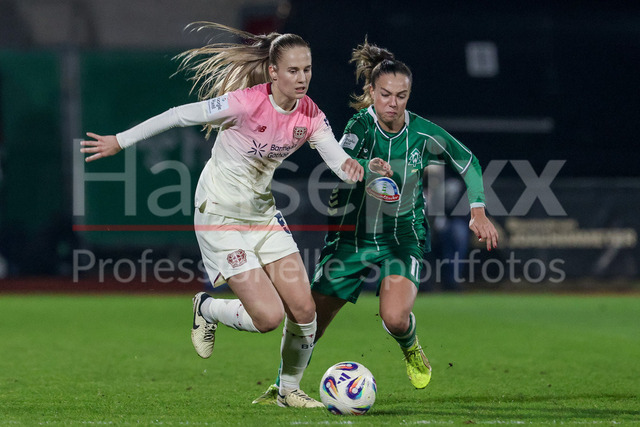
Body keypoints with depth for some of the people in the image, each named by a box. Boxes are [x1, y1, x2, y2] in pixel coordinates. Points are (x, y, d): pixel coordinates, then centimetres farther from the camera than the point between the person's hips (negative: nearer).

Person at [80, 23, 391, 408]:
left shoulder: (310, 115, -6)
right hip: (220, 216, -6)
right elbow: (180, 115, -16)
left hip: (263, 214, 6)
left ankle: (290, 389, 21)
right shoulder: (247, 103, -24)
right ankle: (206, 309, 18)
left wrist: (351, 167, -40)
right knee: (268, 316, -13)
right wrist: (120, 142, -10)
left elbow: (338, 159, -15)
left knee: (303, 309, -2)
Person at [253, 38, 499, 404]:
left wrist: (479, 212, 1)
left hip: (403, 238, 0)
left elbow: (468, 161, 6)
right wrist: (366, 169, -54)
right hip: (353, 236, 0)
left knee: (395, 318, -25)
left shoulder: (422, 133, -11)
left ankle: (411, 349, 12)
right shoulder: (361, 125, -14)